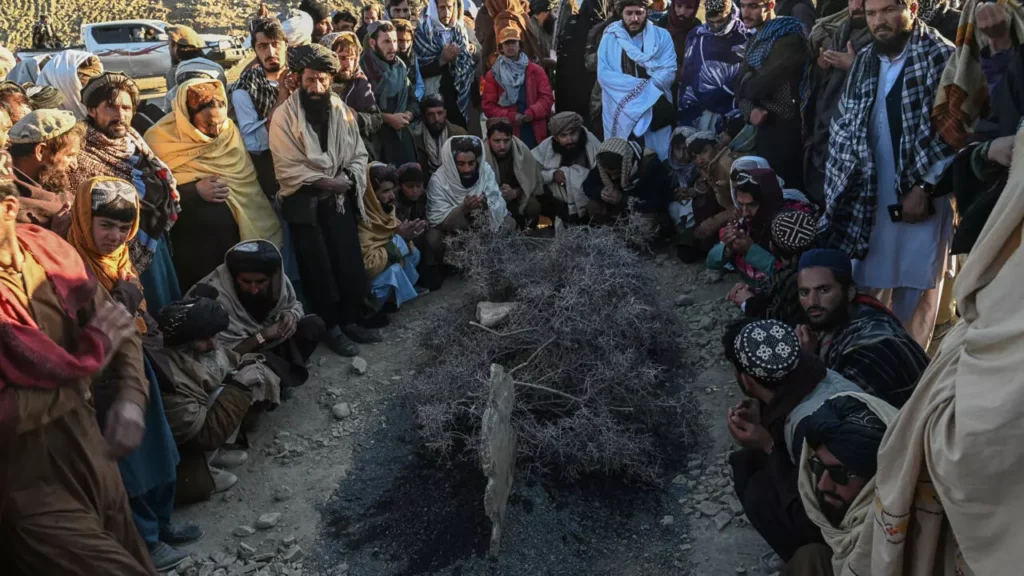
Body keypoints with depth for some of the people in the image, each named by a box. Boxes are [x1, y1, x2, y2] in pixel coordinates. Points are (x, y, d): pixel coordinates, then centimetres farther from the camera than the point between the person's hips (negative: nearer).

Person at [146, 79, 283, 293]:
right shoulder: (160, 138, -5)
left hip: (241, 233, 3)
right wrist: (195, 192, -16)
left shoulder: (229, 130, 6)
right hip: (191, 242, -3)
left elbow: (249, 182, 9)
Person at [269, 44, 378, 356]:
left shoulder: (342, 111, 3)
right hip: (305, 203, -4)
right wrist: (325, 182, -18)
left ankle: (351, 320, 23)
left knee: (351, 264, 6)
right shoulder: (284, 115, -10)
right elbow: (288, 169, -15)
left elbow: (359, 154, 6)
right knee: (319, 270, 3)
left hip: (339, 200, 4)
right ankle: (332, 327, 17)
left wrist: (349, 179, -13)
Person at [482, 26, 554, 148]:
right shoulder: (493, 75, 8)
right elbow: (488, 105, 3)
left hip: (535, 134, 1)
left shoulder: (535, 70, 11)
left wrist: (533, 112, -14)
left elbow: (547, 97, 5)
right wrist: (509, 116, -12)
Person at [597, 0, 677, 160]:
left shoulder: (662, 36, 4)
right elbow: (603, 74, -6)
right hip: (620, 111, 0)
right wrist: (641, 85, -13)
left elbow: (668, 72, -4)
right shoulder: (610, 37, 3)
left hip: (655, 109, 0)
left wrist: (646, 88, -19)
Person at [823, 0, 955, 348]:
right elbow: (845, 129, 15)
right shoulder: (864, 63, 12)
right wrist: (841, 188, 7)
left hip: (922, 194, -5)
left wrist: (924, 189, -15)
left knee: (914, 290, 4)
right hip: (871, 196, 5)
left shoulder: (942, 57, -5)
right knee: (867, 288, 9)